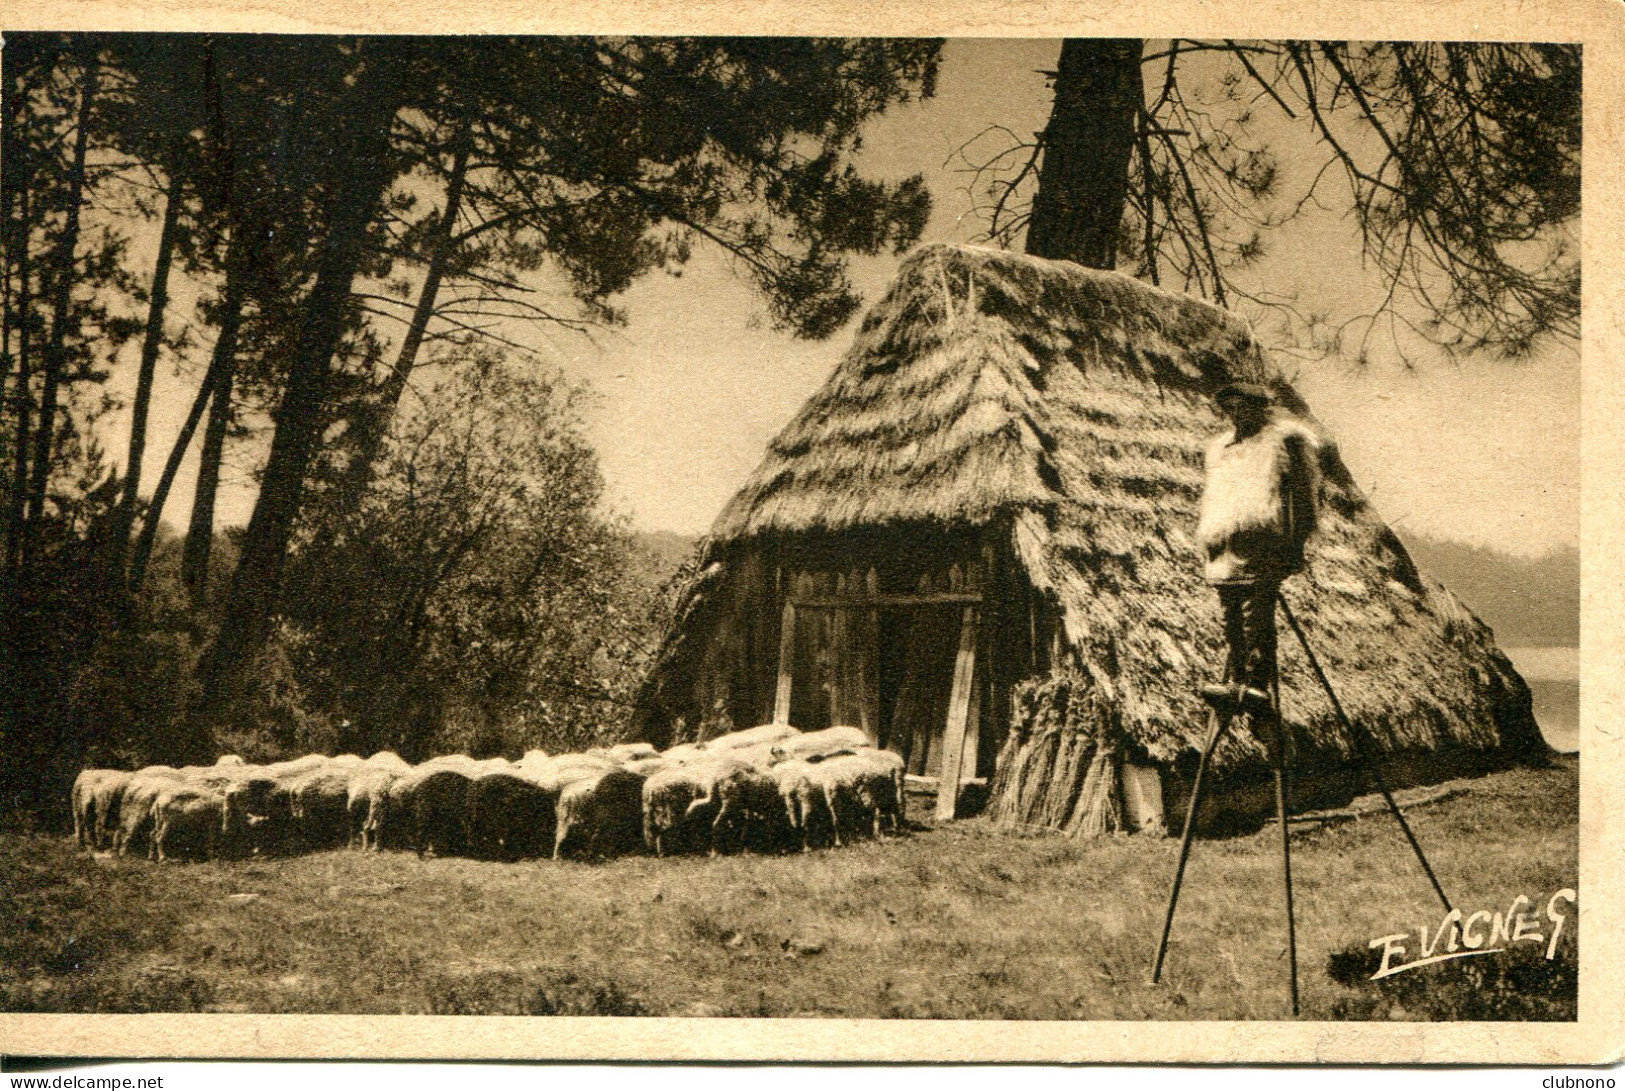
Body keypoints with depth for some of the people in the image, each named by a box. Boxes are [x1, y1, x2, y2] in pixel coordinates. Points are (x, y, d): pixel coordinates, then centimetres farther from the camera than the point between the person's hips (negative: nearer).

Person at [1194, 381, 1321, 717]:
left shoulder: (1286, 438, 4)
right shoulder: (1219, 447, 26)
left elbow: (1303, 492, -2)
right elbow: (1209, 498, 29)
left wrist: (1295, 543, -10)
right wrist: (1205, 542, 20)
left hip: (1263, 547, -7)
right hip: (1224, 549, 7)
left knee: (1257, 617, -14)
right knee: (1232, 620, 3)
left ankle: (1258, 685, -17)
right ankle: (1235, 682, 5)